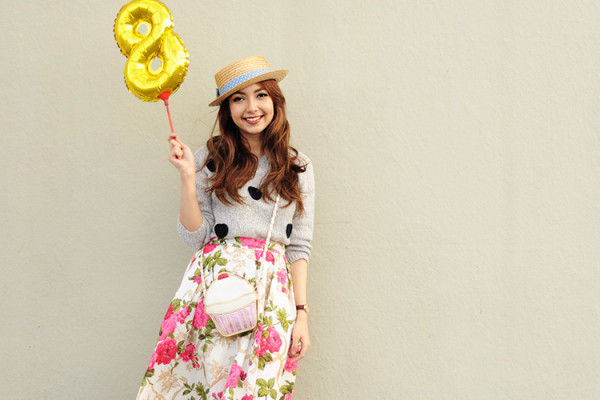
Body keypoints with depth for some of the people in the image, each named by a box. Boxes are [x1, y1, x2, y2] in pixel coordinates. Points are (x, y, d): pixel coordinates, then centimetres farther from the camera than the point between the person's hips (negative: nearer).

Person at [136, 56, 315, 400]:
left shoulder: (298, 167, 9)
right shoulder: (212, 159, 4)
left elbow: (299, 246, 8)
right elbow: (196, 237, 1)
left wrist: (301, 313, 1)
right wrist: (188, 177, -8)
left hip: (272, 289, 1)